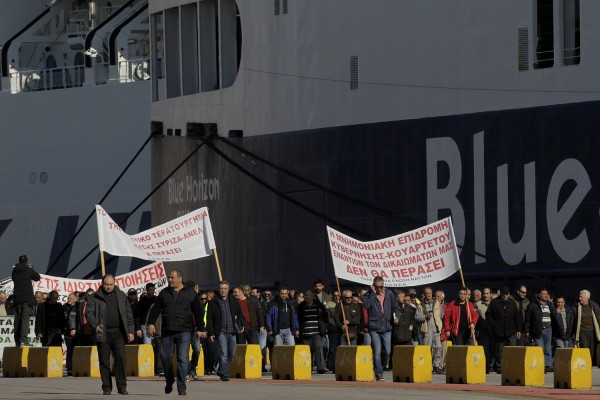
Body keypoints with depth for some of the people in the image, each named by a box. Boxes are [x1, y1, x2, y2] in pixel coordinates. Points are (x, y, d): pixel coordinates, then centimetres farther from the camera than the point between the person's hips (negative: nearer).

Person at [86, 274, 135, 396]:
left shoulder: (121, 296, 12)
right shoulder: (95, 298, 5)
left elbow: (128, 314, 14)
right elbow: (89, 313, -3)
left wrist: (130, 331, 7)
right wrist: (95, 325, -20)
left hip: (118, 332, 1)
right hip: (103, 333, -1)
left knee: (120, 357, -11)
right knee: (104, 361, 1)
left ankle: (122, 386, -8)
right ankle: (107, 388, 9)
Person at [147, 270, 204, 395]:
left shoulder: (190, 293, 5)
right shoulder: (164, 293, 12)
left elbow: (198, 312, 6)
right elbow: (155, 309, 10)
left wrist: (200, 329, 2)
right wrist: (151, 323, -3)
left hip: (184, 331, -3)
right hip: (167, 331, 3)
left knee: (183, 359, -9)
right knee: (165, 357, 3)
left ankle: (181, 387, -6)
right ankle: (169, 382, 24)